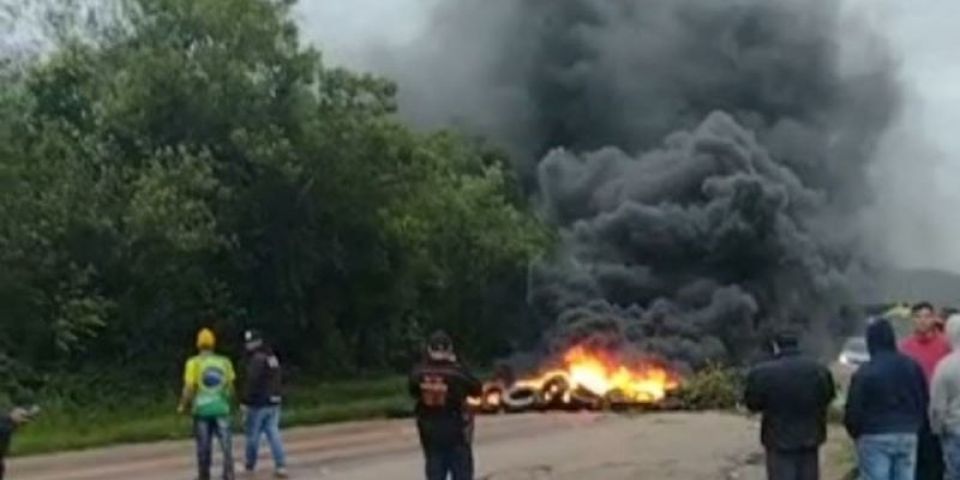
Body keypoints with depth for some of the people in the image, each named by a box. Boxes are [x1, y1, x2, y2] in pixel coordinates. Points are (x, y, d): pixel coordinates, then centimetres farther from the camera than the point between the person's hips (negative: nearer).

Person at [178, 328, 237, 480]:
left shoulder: (193, 363, -6)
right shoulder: (224, 362, 1)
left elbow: (189, 389, -9)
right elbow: (230, 387, 5)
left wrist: (183, 406, 7)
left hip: (201, 410, 0)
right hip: (221, 409, 1)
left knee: (204, 447, 10)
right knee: (226, 446, 0)